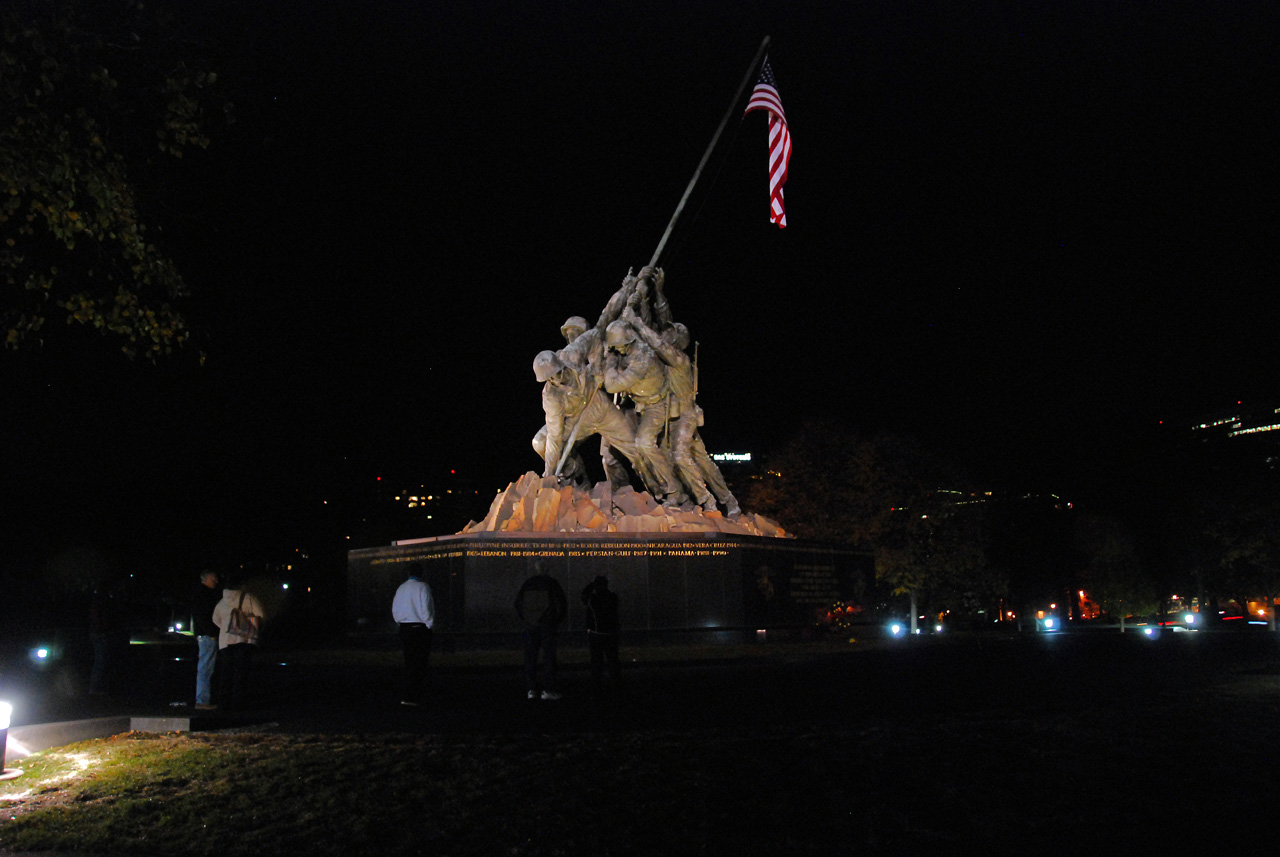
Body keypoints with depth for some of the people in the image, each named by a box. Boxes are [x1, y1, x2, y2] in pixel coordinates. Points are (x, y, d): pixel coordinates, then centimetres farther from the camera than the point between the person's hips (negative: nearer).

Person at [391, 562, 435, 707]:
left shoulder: (401, 588, 9)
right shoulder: (422, 587, -10)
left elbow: (395, 610, 12)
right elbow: (426, 609, -15)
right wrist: (429, 624, -5)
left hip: (404, 628, 6)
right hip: (420, 628, -6)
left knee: (409, 662, 13)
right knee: (419, 664, -3)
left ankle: (410, 695, 16)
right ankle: (411, 697, -7)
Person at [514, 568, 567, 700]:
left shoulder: (528, 583, 8)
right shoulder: (551, 583, -2)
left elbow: (518, 603, 11)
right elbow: (562, 604, -5)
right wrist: (557, 621, 7)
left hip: (530, 626, 3)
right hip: (547, 625, -3)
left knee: (530, 657, 7)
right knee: (549, 656, 0)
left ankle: (532, 689, 5)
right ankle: (548, 690, -3)